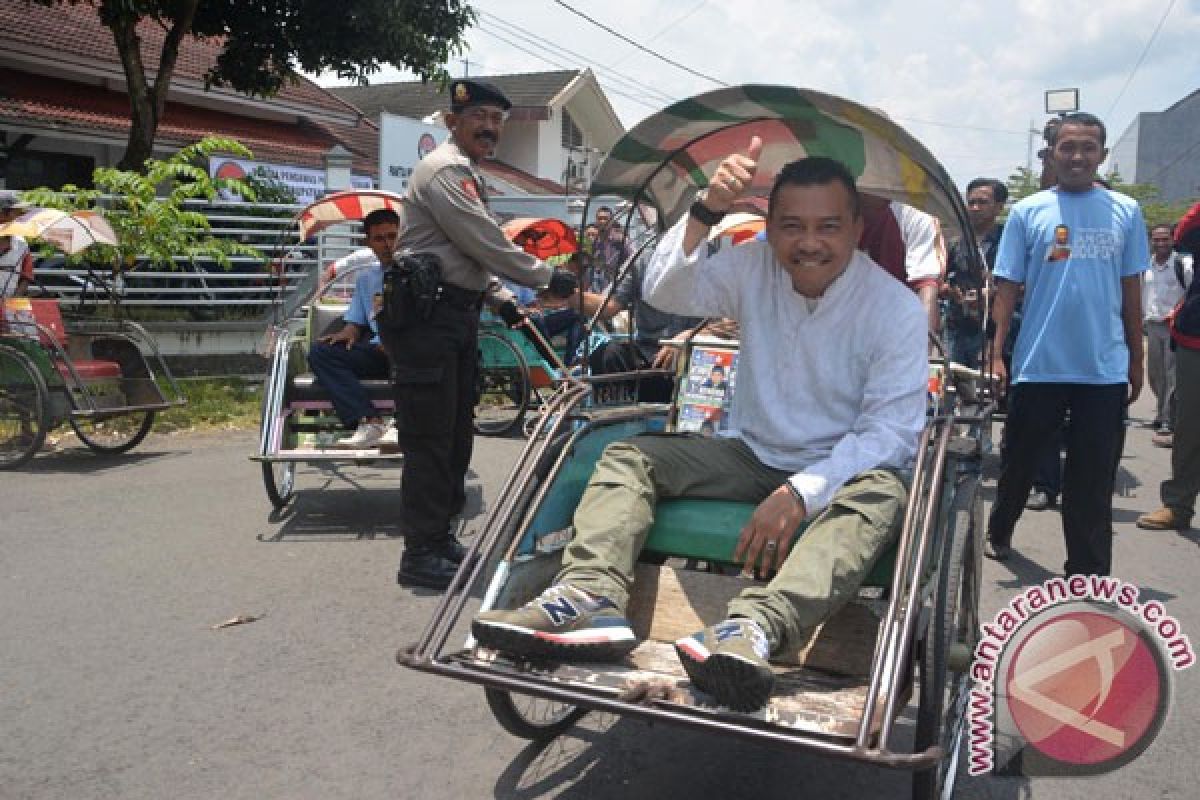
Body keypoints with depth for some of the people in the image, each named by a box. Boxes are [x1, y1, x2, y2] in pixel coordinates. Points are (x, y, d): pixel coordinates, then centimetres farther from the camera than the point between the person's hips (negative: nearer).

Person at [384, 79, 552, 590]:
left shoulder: (466, 175, 22)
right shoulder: (444, 170, -12)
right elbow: (489, 245, -18)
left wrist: (500, 299, 15)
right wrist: (548, 277, -9)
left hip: (457, 315, 11)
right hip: (426, 314, -11)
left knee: (456, 434, 14)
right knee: (429, 438, -7)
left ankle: (441, 536, 25)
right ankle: (421, 556, 1)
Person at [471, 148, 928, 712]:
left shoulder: (897, 308, -11)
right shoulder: (756, 266, -1)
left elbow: (891, 429, -18)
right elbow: (667, 294, -12)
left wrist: (801, 493, -31)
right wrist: (708, 210, -28)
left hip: (839, 470, -3)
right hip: (750, 455, 4)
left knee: (882, 493, -37)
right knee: (627, 458, -13)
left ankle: (754, 629, -60)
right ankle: (592, 599, -39)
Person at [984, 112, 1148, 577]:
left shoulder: (1125, 212, 6)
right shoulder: (1027, 212, 1)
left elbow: (1131, 291, 10)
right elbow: (1008, 288, 0)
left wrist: (1136, 360, 10)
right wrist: (996, 353, -7)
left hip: (1105, 369, 1)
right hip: (1037, 366, -1)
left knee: (1093, 479, 6)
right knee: (1020, 461, 15)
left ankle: (1088, 576, 17)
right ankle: (1000, 530, 40)